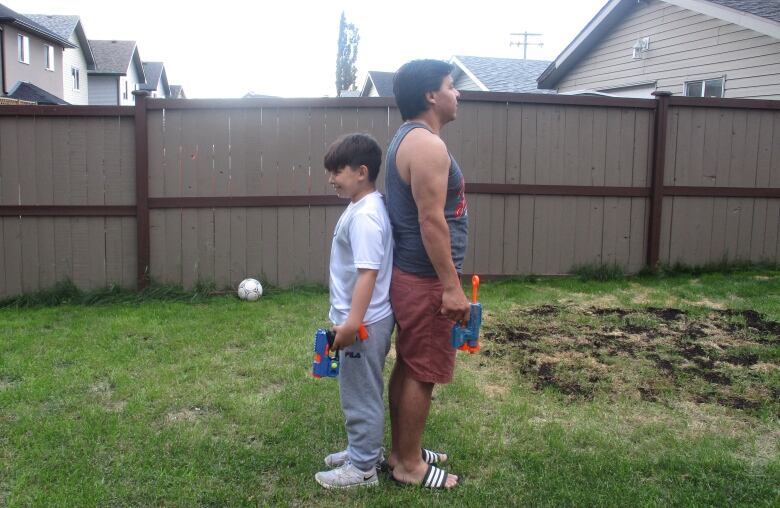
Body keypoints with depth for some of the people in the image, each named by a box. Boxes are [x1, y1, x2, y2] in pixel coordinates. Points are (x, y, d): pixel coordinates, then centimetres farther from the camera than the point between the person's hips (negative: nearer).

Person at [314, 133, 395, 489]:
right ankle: (363, 451, 36)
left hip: (365, 324, -10)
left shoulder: (365, 216, -21)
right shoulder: (361, 208, 11)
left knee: (361, 395, 3)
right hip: (359, 320, 10)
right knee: (359, 392, 21)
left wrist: (352, 322, -28)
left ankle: (363, 469, 16)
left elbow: (368, 272, -27)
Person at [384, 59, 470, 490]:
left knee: (408, 367, 17)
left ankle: (403, 451, 29)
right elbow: (431, 220, -23)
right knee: (422, 373, 1)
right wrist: (451, 286, -21)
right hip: (425, 279, -10)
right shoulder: (426, 144, -18)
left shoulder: (410, 139, 15)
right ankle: (409, 465, 13)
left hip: (410, 273, 10)